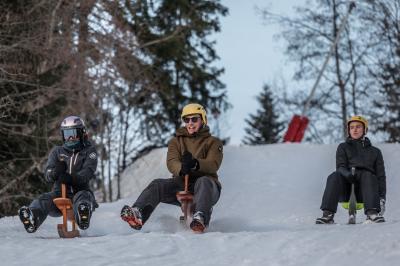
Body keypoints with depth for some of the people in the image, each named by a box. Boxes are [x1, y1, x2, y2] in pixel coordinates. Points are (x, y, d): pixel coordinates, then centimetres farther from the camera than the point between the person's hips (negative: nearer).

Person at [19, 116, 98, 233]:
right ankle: (31, 219, -62)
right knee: (44, 200, -29)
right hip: (59, 192, 2)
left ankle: (83, 217, -73)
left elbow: (88, 172, -9)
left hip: (80, 191, -2)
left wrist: (71, 178, -31)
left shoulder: (89, 151, 10)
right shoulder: (57, 152, 18)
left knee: (83, 197, -37)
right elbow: (47, 174, 4)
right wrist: (54, 173, -24)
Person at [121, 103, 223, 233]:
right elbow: (171, 162, -3)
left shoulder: (213, 142, 8)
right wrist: (181, 168, -30)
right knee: (157, 185, -23)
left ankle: (200, 218, -63)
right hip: (182, 182, 3)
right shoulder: (176, 141, 16)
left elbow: (213, 164, -11)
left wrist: (195, 164, -34)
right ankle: (138, 216, -48)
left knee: (203, 182, -37)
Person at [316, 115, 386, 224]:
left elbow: (380, 175, 15)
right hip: (346, 189, 0)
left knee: (368, 175, -33)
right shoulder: (343, 147, 22)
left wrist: (382, 197, -2)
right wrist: (348, 174, -22)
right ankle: (327, 215, -44)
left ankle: (372, 214, -50)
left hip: (366, 189, 0)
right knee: (335, 176, -31)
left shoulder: (375, 152, 24)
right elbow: (340, 167, 4)